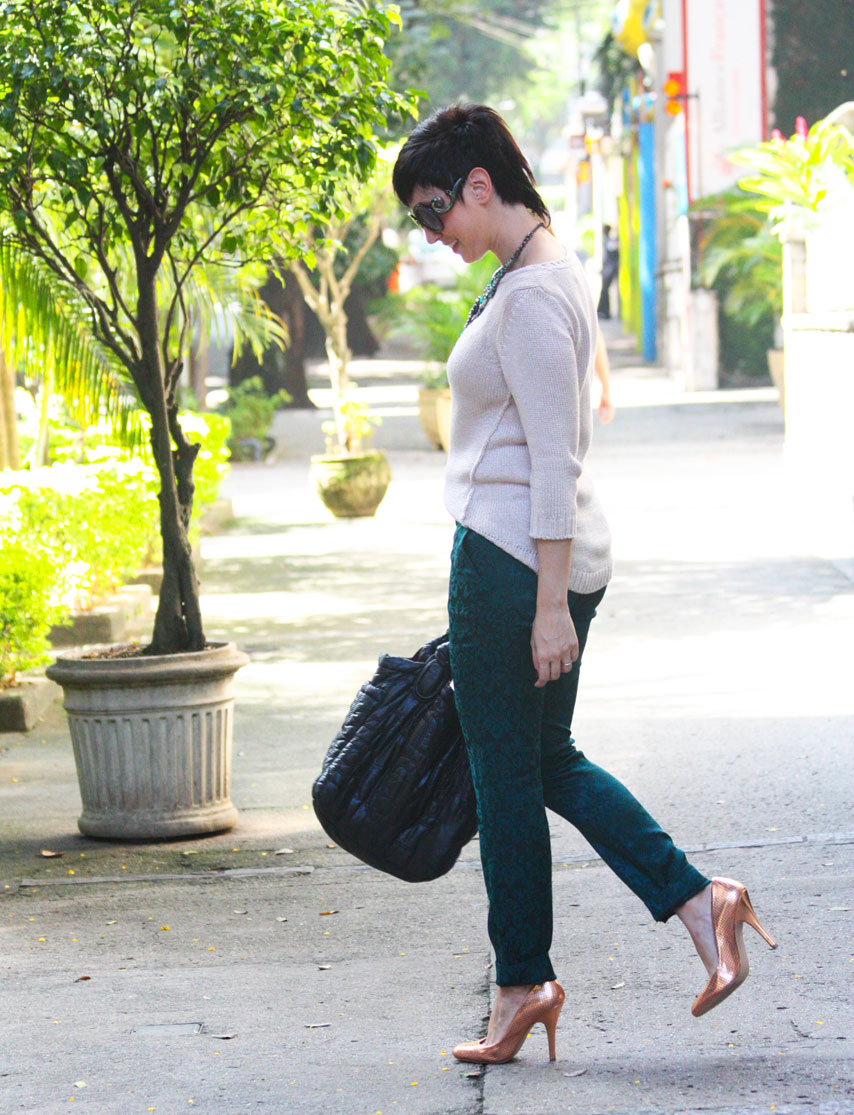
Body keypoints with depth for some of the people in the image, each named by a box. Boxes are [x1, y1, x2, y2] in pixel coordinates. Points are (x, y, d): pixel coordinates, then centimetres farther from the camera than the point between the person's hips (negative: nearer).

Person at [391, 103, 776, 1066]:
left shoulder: (531, 295, -18)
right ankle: (698, 902, 12)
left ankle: (523, 984, 15)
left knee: (506, 772, 3)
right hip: (555, 557, 10)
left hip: (513, 555, -10)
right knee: (547, 762, 17)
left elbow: (553, 461, -21)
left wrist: (550, 606, -20)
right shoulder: (541, 273, 13)